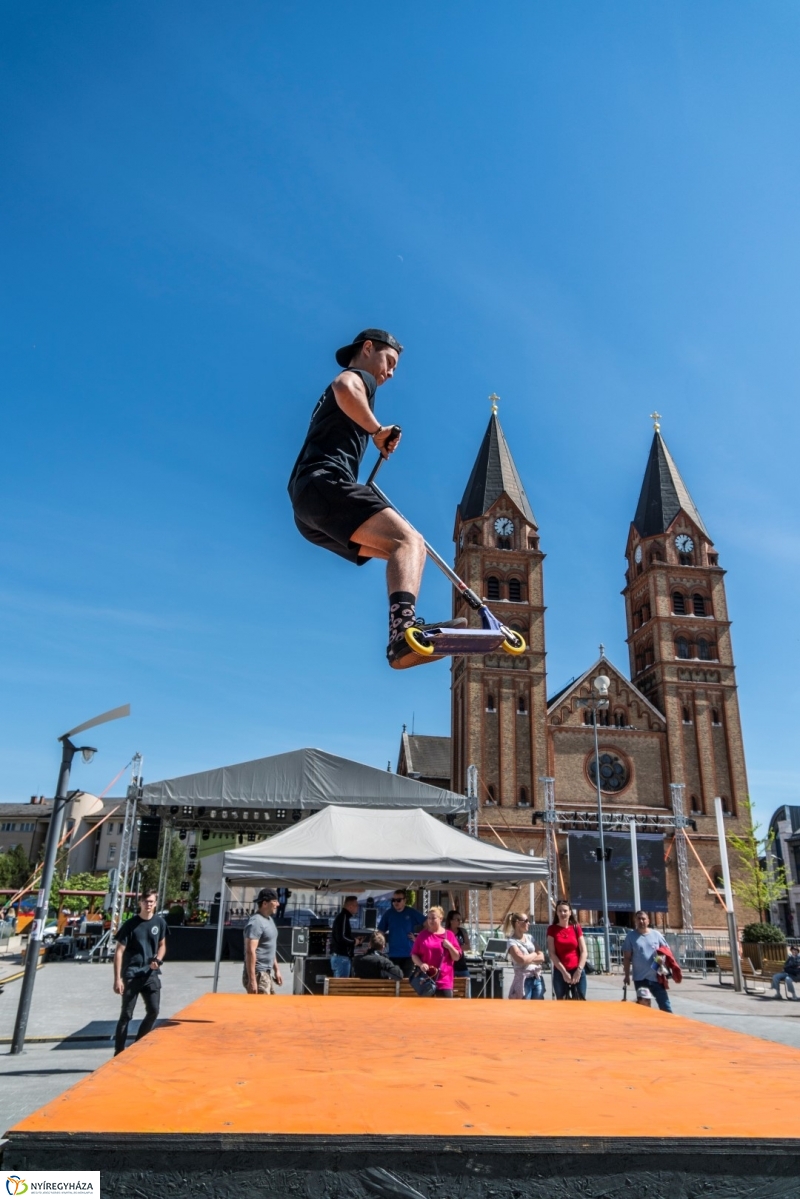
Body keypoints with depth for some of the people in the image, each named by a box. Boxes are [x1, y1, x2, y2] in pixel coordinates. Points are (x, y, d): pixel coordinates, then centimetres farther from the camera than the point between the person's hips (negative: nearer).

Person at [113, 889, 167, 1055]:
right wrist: (117, 978, -14)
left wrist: (158, 959, -5)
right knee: (126, 1015, 1)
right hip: (131, 975, -4)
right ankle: (118, 1053, 12)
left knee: (153, 1011, 2)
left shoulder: (160, 922, 3)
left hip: (151, 974, 4)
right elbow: (119, 951, -8)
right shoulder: (131, 924, -9)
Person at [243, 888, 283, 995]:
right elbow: (250, 952, -23)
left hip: (268, 974, 10)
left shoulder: (269, 920, 13)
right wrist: (252, 980, -25)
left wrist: (276, 969, 21)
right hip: (258, 974, -10)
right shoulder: (256, 922, -18)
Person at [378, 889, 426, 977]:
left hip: (408, 954, -1)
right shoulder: (388, 914, 1)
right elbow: (381, 932, 4)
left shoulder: (412, 913, -3)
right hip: (393, 954, 1)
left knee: (406, 979, 7)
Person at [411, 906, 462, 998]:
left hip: (444, 980, -1)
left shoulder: (449, 935, 3)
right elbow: (414, 954, 6)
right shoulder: (422, 934, 5)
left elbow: (457, 957, 5)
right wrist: (421, 964, -13)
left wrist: (449, 946, -12)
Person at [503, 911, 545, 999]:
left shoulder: (529, 937, 10)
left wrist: (528, 958, -11)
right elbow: (522, 960, -21)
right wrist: (535, 954, -4)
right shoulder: (512, 941, -9)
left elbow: (542, 957, 5)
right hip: (523, 981, -6)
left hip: (537, 979, 6)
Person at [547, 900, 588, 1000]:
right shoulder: (552, 929, 0)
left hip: (577, 971, 1)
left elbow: (584, 952, 1)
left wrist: (579, 970, -10)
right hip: (560, 972, -1)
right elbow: (552, 954, -5)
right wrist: (564, 972, -11)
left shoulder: (576, 928, 4)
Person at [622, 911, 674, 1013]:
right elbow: (626, 957, 2)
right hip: (640, 978, -1)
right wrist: (627, 975, -3)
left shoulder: (656, 934, 5)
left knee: (664, 1003, 4)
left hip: (657, 976, 1)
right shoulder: (631, 936, 1)